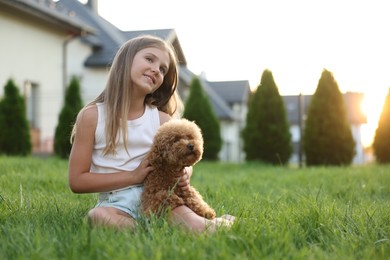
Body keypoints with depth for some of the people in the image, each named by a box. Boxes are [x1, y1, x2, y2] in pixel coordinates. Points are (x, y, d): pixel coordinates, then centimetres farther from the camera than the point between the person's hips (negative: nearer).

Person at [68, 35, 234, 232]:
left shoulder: (162, 120, 6)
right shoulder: (92, 116, -1)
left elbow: (184, 162, 18)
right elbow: (77, 181, -3)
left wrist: (184, 174, -8)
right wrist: (133, 176, -11)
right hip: (117, 204, -3)